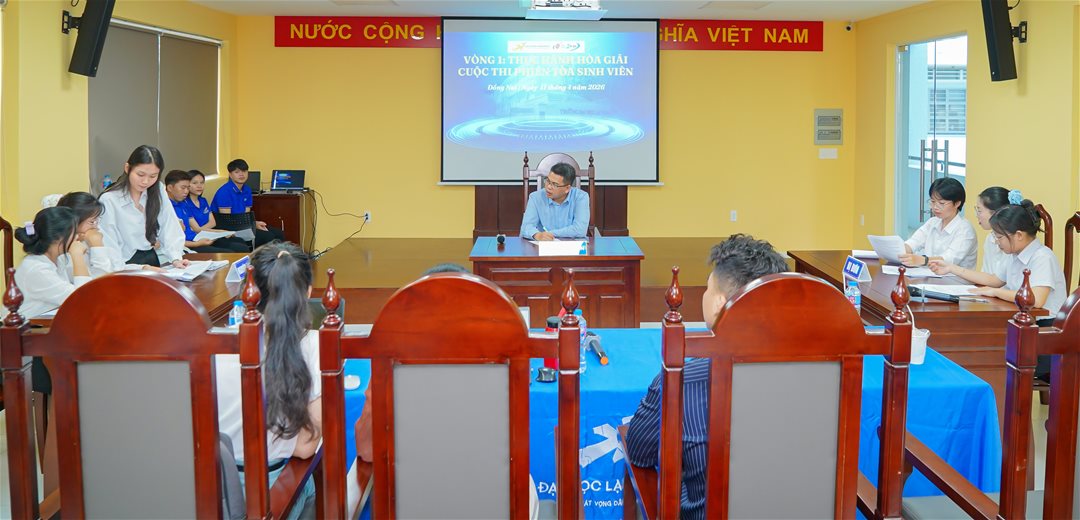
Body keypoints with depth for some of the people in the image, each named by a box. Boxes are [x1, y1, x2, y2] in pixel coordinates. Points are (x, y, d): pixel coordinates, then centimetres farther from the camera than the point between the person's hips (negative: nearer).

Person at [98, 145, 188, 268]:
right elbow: (110, 248, -15)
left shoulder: (158, 191, 7)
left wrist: (176, 259, -17)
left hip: (157, 261, 5)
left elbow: (170, 228, -1)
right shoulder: (109, 200, -10)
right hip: (128, 264, -4)